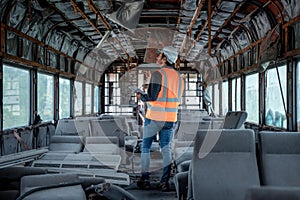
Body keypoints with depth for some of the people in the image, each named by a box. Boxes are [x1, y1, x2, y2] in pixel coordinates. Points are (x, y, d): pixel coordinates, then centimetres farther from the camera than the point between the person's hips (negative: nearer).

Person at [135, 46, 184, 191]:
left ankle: (145, 180, 11)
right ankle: (164, 182, 6)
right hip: (170, 119, 5)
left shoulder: (158, 74, -13)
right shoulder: (179, 78, 8)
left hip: (154, 118, -5)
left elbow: (151, 97, -19)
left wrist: (141, 95, 1)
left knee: (145, 148, 8)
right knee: (166, 149, 9)